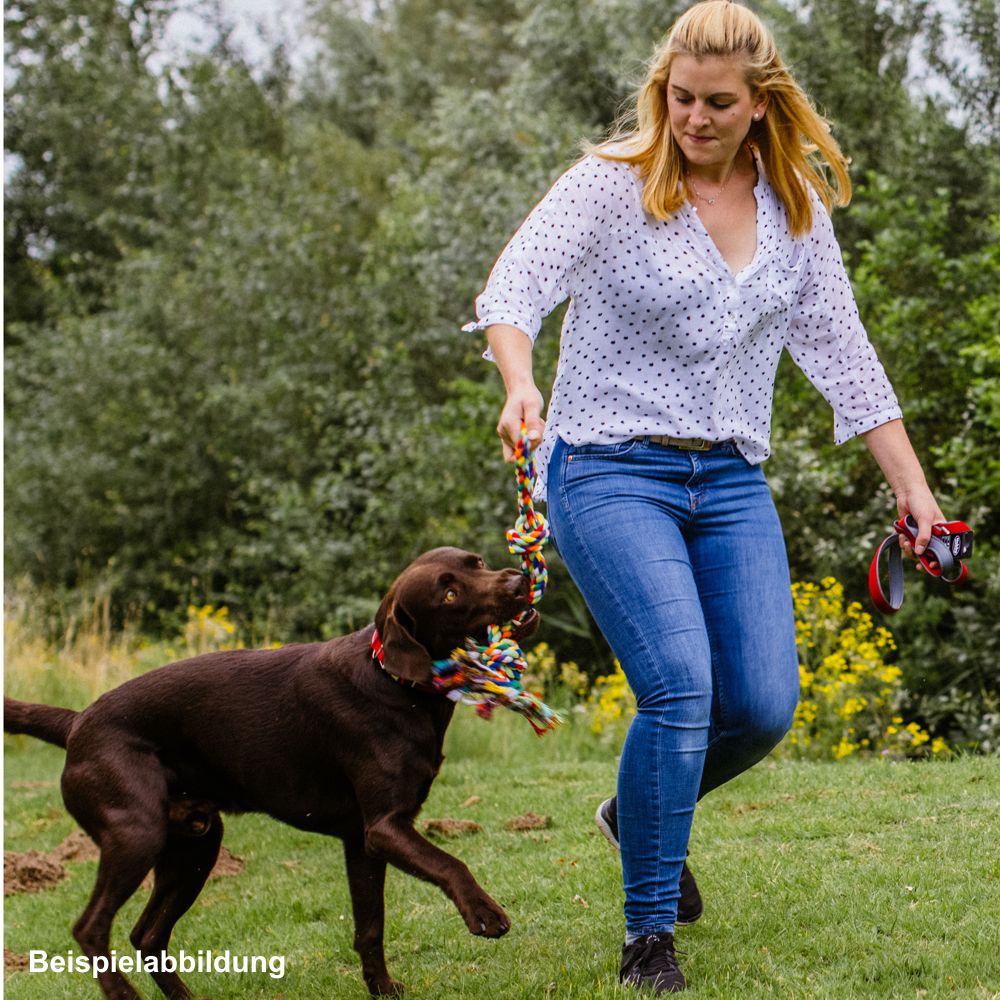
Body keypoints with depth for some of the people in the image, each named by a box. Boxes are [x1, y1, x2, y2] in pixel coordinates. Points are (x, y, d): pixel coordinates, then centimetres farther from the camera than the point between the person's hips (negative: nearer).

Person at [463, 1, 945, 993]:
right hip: (610, 468, -5)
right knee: (680, 683, -20)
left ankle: (640, 811, 27)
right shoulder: (613, 182, -7)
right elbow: (515, 286, -20)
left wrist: (913, 489, 9)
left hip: (732, 480, 5)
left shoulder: (797, 207, 7)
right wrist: (520, 385, -41)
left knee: (763, 704, -5)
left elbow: (842, 354, 12)